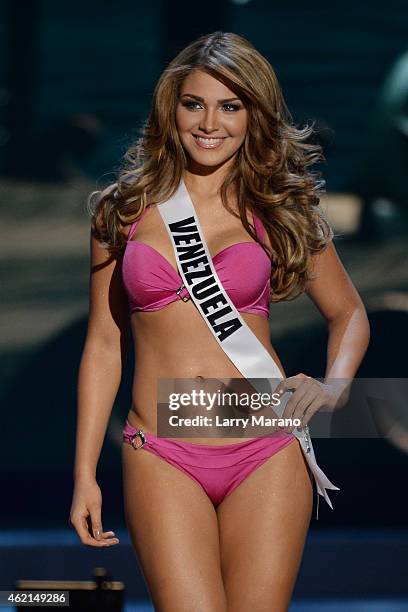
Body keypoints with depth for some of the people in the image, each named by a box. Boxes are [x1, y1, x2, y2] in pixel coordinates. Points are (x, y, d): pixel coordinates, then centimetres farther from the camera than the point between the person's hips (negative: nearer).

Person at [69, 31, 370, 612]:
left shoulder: (280, 210, 7)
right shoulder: (125, 210, 8)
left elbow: (349, 313, 18)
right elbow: (104, 344, 11)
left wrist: (331, 387, -3)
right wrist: (85, 473, 8)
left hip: (266, 454, 1)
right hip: (162, 459, 0)